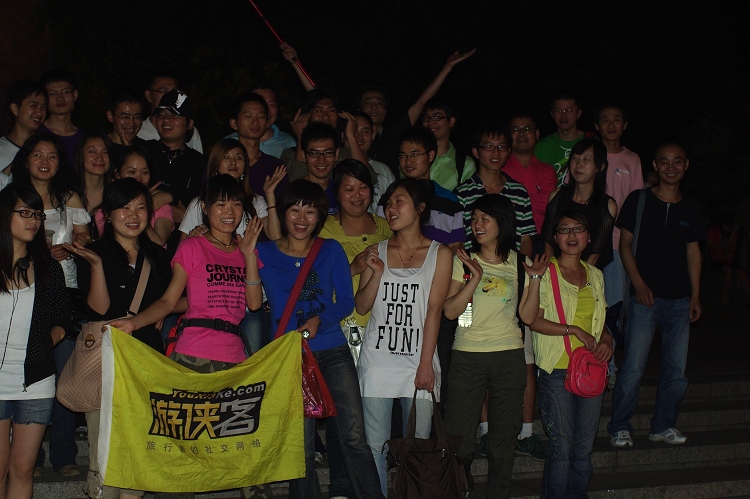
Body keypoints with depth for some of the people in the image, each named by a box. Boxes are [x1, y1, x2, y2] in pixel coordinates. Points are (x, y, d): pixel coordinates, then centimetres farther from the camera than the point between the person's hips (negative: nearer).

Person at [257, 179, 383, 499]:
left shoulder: (331, 250, 8)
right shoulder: (264, 253, 4)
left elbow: (346, 301, 4)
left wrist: (320, 320, -13)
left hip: (333, 351, 1)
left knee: (354, 436, -8)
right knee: (301, 445, 2)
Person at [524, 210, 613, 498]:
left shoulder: (595, 275, 14)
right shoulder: (545, 273, -4)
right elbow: (534, 320, -12)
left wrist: (606, 340, -1)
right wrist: (574, 330, -18)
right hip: (557, 371, -5)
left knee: (584, 448, 10)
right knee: (561, 448, -4)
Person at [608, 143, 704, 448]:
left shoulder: (690, 208, 11)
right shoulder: (638, 201, 0)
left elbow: (693, 251, 14)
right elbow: (625, 244, 0)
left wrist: (695, 296, 8)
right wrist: (639, 284, -10)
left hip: (680, 299, 4)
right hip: (646, 296, -4)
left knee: (677, 369, 5)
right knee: (633, 367, -7)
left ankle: (664, 425, 19)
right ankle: (620, 428, 4)